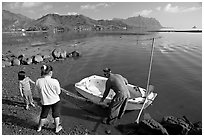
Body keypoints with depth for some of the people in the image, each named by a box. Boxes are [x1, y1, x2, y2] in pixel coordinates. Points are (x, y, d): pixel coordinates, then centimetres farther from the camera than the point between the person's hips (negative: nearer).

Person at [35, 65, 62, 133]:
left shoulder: (38, 81, -18)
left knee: (43, 115, 26)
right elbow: (58, 92, -13)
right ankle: (57, 128, 39)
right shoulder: (54, 81, -26)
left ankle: (39, 127, 48)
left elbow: (39, 91, -2)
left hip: (45, 101, 2)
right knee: (56, 115, 20)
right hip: (55, 100, -2)